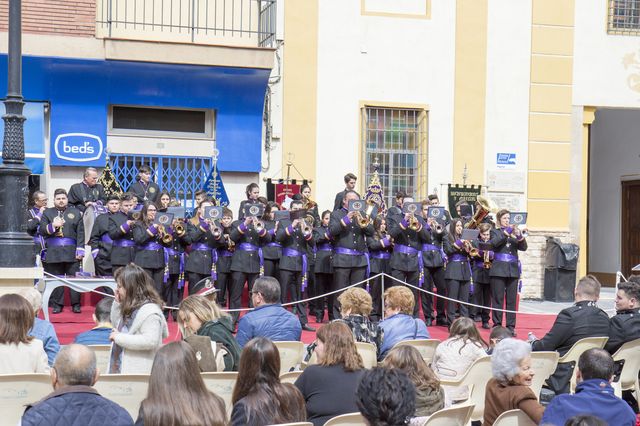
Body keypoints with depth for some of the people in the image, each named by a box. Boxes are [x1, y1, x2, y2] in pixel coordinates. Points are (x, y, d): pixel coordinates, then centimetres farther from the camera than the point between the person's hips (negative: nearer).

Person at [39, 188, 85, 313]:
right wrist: (52, 226, -13)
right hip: (53, 252, 1)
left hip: (72, 252, 0)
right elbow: (42, 230, 5)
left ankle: (76, 304, 5)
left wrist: (80, 251, -4)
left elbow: (80, 233, 5)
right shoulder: (47, 213, 13)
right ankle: (57, 305, 8)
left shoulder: (75, 213, 10)